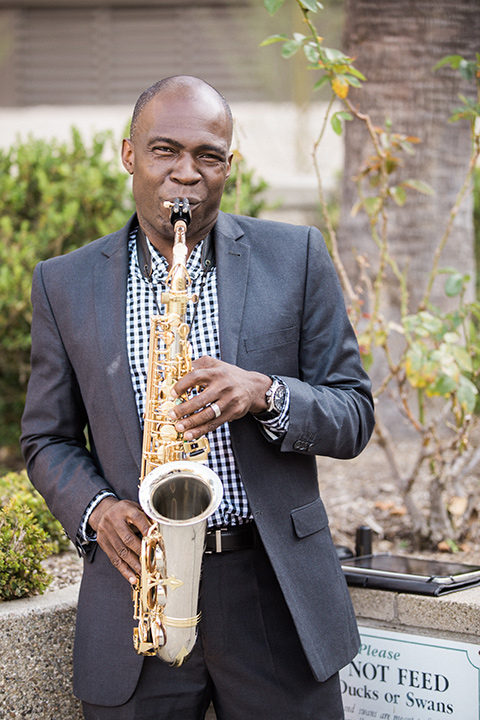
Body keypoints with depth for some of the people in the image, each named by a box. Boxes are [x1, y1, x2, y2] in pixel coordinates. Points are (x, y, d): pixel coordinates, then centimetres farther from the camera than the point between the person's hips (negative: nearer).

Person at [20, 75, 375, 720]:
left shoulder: (295, 257, 2)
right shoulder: (64, 284, 5)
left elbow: (354, 416, 2)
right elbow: (47, 439, 11)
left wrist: (265, 395, -18)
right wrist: (97, 510, -9)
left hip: (276, 591, 0)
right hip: (136, 591, 1)